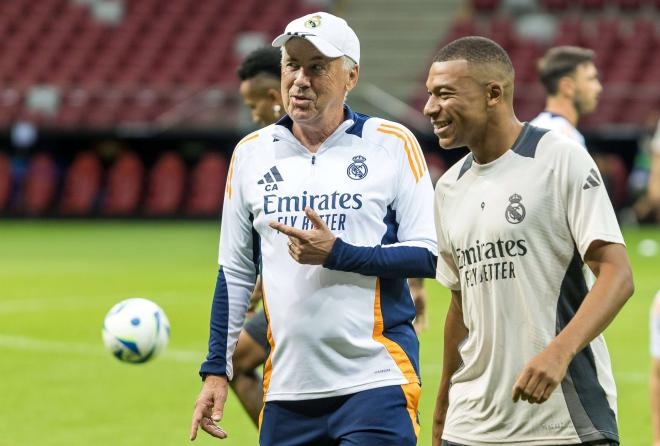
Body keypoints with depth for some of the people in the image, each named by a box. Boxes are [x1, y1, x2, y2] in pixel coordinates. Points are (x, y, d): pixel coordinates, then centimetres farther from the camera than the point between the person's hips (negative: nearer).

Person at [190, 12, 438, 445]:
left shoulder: (392, 144, 0)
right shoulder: (251, 153, 10)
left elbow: (430, 255, -4)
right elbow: (235, 272, 15)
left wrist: (337, 254, -15)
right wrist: (216, 370, 10)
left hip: (376, 381, -4)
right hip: (287, 389, 4)